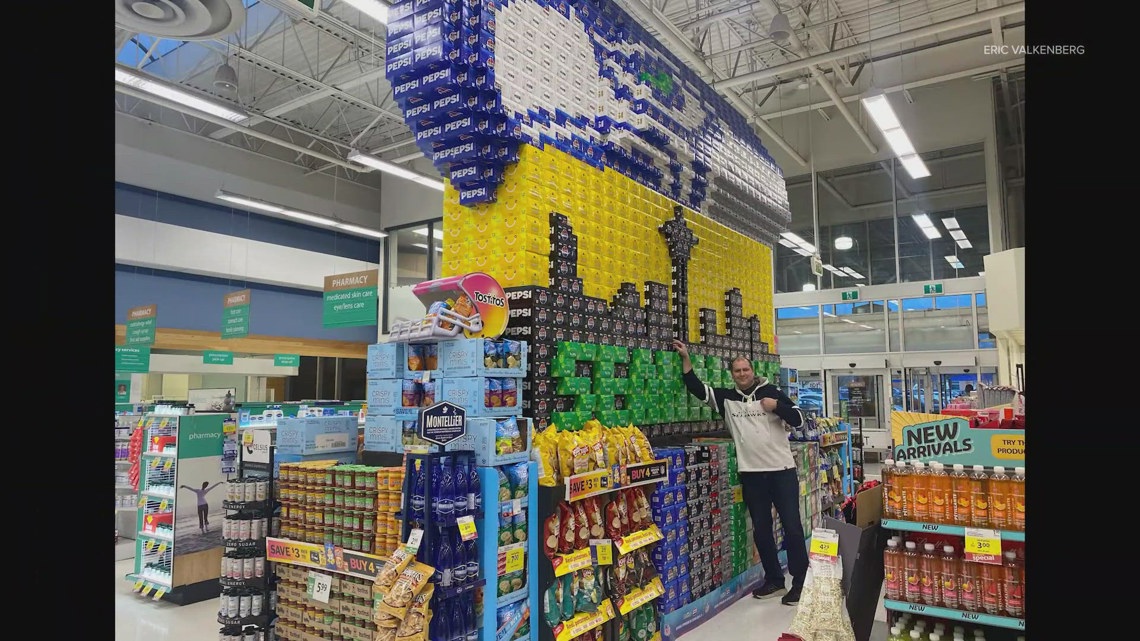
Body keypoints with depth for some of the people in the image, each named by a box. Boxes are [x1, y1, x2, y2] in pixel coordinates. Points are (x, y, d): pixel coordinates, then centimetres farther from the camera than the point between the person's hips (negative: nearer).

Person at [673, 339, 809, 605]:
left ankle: (800, 582, 12)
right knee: (761, 530, 11)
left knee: (792, 527, 1)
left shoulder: (771, 392, 0)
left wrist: (776, 406, -16)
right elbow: (696, 387, 1)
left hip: (782, 470, -3)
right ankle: (774, 580, 25)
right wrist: (685, 358, -5)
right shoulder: (726, 397, 6)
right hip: (751, 474, 3)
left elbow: (798, 419, -1)